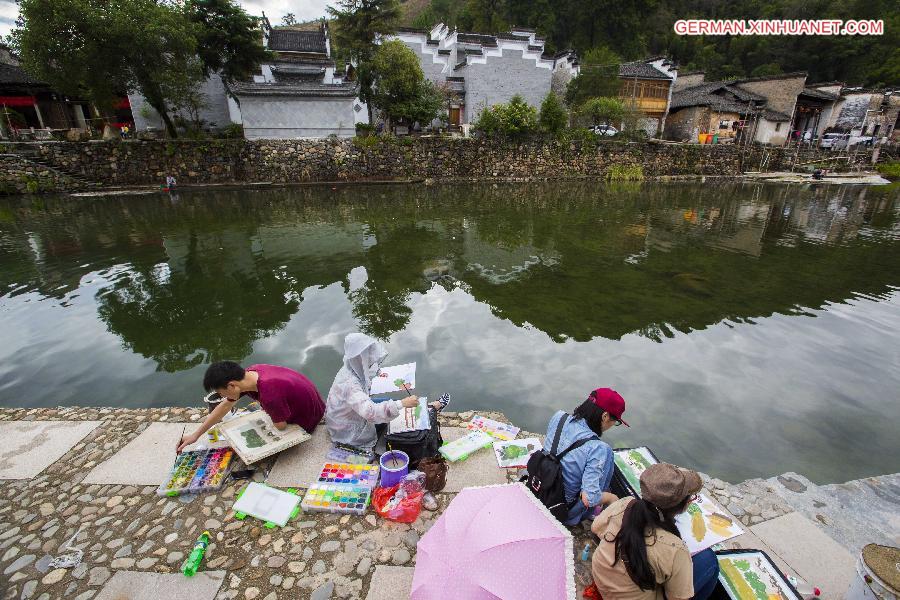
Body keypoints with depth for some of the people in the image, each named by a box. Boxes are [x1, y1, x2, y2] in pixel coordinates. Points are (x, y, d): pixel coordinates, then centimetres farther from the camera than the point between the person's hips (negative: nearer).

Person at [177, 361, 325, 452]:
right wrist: (195, 435, 6)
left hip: (307, 418, -7)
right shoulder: (246, 374, -16)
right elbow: (225, 405, 0)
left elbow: (281, 426, -22)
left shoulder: (270, 395, -41)